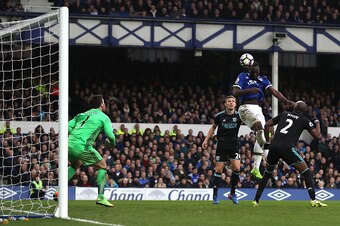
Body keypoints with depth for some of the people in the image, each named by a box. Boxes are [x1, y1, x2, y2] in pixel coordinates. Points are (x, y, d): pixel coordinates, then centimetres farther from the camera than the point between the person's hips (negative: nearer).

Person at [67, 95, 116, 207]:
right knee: (102, 166, 11)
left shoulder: (82, 115, 24)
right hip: (83, 146, -6)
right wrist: (112, 143, 19)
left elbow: (68, 127, 16)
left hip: (70, 144, 6)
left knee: (75, 165, 34)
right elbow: (110, 135, -2)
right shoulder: (103, 117, 8)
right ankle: (100, 197, 4)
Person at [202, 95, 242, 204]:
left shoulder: (238, 115, -5)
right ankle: (215, 196, 7)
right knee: (219, 169, -3)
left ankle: (232, 193, 5)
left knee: (236, 168, -13)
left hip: (234, 144, 0)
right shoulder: (219, 116, -4)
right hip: (222, 144, 0)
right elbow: (213, 128, 10)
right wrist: (206, 140, 5)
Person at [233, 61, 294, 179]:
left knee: (260, 137, 1)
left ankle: (256, 168, 5)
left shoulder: (263, 79, 13)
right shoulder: (243, 77, 1)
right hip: (246, 108, -6)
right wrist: (249, 90, -25)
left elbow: (274, 91, 1)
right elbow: (235, 92, -10)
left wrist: (286, 101, -14)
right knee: (259, 126, -31)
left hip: (257, 109, 6)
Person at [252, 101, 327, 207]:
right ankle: (313, 200, -4)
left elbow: (267, 125, 21)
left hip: (274, 146, 4)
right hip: (287, 148, -4)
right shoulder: (304, 120, 9)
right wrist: (317, 123, 25)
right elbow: (317, 135, 8)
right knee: (306, 172, 6)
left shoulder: (284, 114, 21)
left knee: (267, 174, 23)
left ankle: (256, 200, 19)